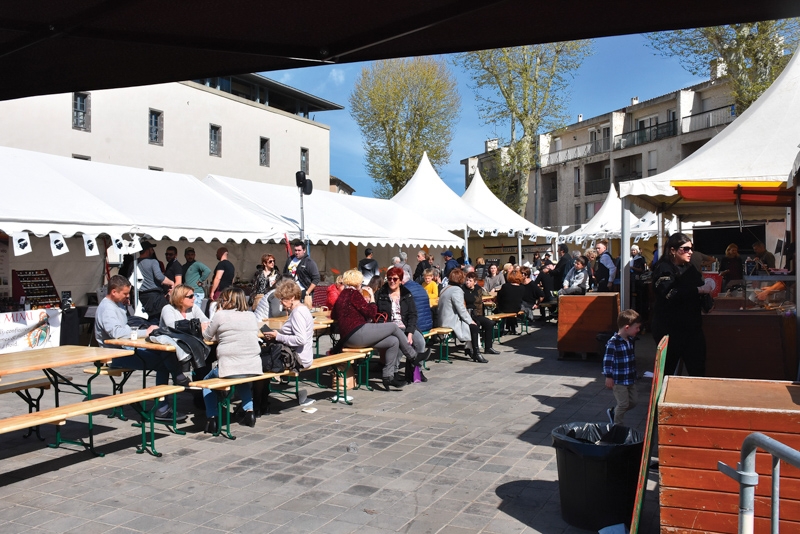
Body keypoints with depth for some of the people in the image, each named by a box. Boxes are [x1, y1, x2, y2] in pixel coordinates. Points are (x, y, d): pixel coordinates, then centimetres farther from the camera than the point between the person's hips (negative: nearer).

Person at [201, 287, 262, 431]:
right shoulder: (251, 316, 11)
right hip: (254, 369, 5)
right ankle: (249, 411, 22)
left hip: (230, 369, -5)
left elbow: (207, 336, 8)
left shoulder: (221, 315, -2)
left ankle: (212, 418, 14)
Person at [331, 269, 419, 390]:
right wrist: (372, 297, 6)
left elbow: (333, 316, 29)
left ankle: (388, 376, 4)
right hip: (358, 333, -10)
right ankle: (414, 356, 16)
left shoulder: (343, 295, 19)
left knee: (394, 341, 7)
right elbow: (371, 313, -9)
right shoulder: (353, 293, -8)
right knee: (393, 326, 0)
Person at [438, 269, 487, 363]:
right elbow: (461, 309, -19)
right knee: (474, 327, -5)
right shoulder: (457, 290, -15)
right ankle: (476, 354, 0)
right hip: (452, 322, -10)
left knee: (474, 324, 14)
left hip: (445, 320, 10)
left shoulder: (445, 289, 17)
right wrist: (470, 321, -7)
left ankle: (468, 348, 15)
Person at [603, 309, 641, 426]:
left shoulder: (630, 340, 6)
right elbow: (607, 361, -19)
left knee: (632, 402, 15)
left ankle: (613, 412, 36)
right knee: (623, 404, -1)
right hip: (619, 381, -8)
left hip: (630, 379, 8)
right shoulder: (613, 342, -21)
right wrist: (608, 377, -18)